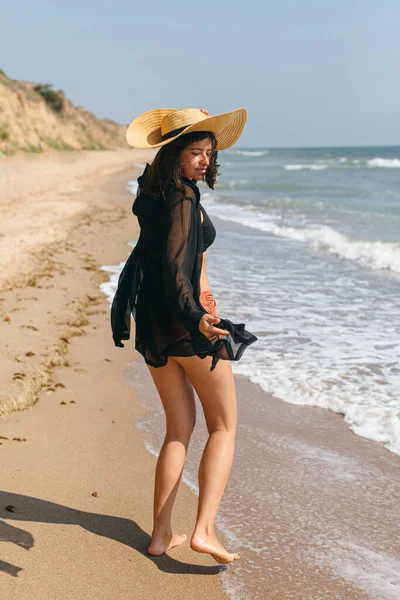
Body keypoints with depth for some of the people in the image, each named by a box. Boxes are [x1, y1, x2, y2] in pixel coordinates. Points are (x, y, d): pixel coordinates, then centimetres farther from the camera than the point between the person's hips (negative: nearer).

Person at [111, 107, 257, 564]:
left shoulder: (152, 191, 10)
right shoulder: (183, 198, -16)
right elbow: (174, 267, -27)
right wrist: (197, 318, -39)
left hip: (152, 321, 8)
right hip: (184, 318, -8)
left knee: (180, 428, 15)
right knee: (223, 427, 4)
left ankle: (161, 534, 15)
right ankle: (204, 530, -6)